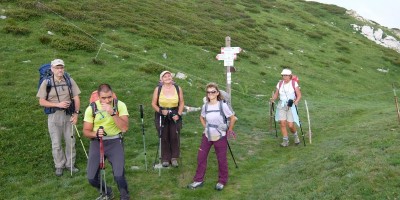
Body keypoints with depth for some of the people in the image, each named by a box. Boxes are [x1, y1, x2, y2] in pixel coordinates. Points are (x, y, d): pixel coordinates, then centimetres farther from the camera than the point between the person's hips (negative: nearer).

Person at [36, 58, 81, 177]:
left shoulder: (70, 81, 2)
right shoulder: (46, 83, -3)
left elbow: (76, 98, 3)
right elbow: (41, 102, -4)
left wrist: (76, 113, -6)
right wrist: (58, 104, -16)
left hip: (68, 114, 2)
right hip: (54, 116, -1)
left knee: (70, 141, 8)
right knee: (56, 143, 6)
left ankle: (70, 164, 24)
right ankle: (59, 166, 22)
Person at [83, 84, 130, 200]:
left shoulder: (120, 105, -9)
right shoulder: (91, 108, -5)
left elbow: (125, 128, -18)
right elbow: (86, 131, 0)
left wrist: (112, 113, -27)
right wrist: (96, 134, -22)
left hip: (115, 142, -2)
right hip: (96, 143, 2)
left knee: (119, 176, -18)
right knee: (92, 178, -1)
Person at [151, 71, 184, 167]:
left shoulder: (178, 89, 2)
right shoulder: (158, 89, -1)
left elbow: (181, 103, 6)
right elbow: (153, 104, 1)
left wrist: (178, 114, -7)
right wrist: (161, 111, -15)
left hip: (175, 116, 1)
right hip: (162, 117, 0)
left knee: (175, 137, 0)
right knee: (164, 138, 3)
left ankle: (174, 158, 15)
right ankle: (165, 159, 17)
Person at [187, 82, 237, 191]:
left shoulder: (223, 105, -14)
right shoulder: (205, 106, -1)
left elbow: (233, 118, -6)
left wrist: (229, 130, -1)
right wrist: (206, 127, 9)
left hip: (220, 137, -4)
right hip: (207, 136, 4)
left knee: (221, 159, 7)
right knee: (201, 157, 5)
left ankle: (222, 181, 25)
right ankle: (199, 180, 18)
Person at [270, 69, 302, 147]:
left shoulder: (294, 83, -4)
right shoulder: (280, 83, 6)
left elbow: (299, 95, -4)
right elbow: (276, 94, 11)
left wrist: (296, 102, -22)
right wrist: (273, 99, -9)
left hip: (291, 106, -3)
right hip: (281, 105, 3)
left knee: (290, 125, -5)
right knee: (282, 123, -7)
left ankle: (295, 136, 27)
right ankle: (285, 140, 7)